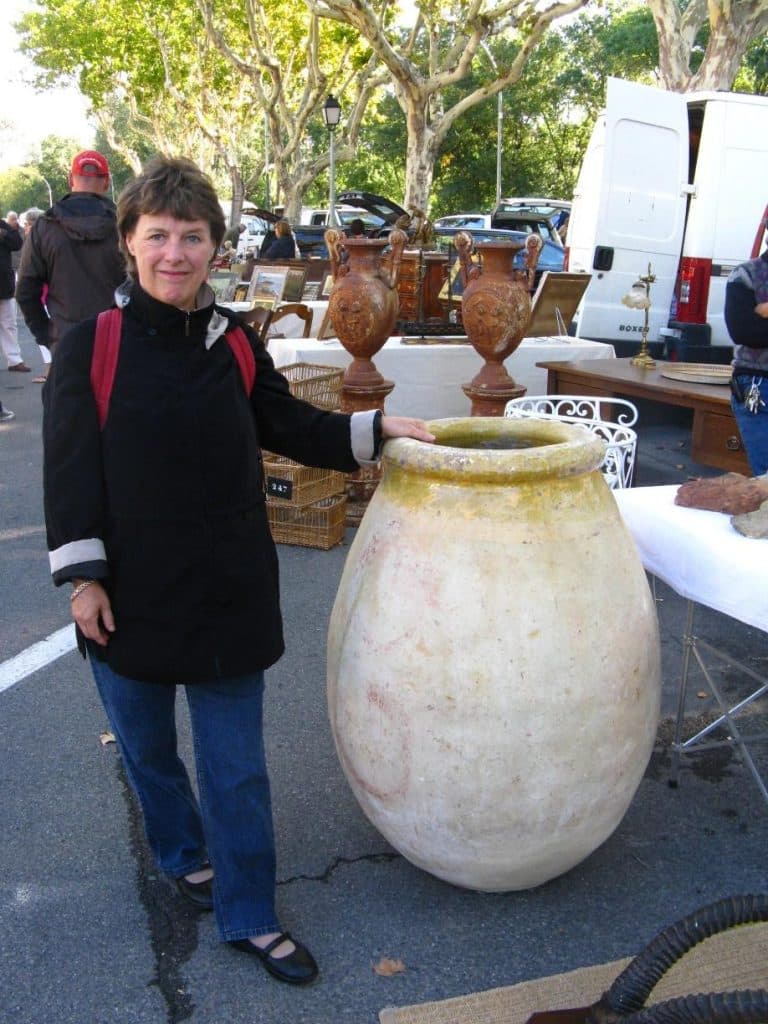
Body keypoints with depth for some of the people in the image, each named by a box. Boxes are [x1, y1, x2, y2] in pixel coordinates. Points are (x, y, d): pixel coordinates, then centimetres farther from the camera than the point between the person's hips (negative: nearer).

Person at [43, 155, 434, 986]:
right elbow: (70, 470, -7)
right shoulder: (89, 345, -8)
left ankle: (247, 917, 27)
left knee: (237, 764, 9)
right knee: (147, 747, 19)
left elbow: (293, 429, 10)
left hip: (227, 589, 2)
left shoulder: (234, 344, 0)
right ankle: (182, 851, 49)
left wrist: (379, 429, 0)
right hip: (130, 593, -1)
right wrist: (82, 576, -10)